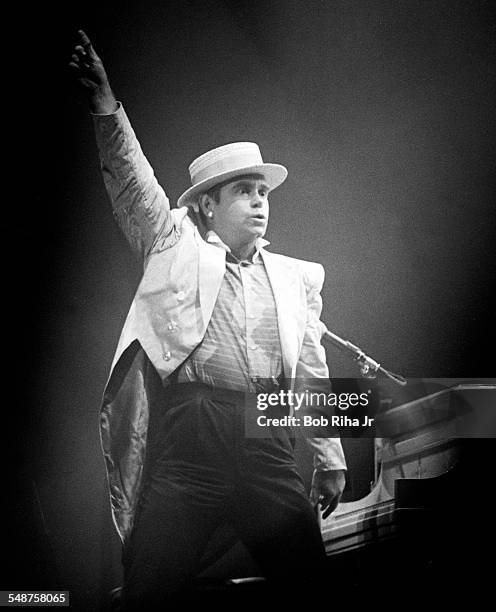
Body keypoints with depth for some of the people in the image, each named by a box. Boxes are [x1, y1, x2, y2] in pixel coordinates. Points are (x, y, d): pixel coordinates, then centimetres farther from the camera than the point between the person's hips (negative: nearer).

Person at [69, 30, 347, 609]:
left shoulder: (293, 277, 18)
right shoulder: (179, 251, 10)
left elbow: (312, 373, 18)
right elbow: (135, 187, -4)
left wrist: (330, 458, 14)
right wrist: (106, 107, -19)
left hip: (267, 446, 3)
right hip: (187, 437, -3)